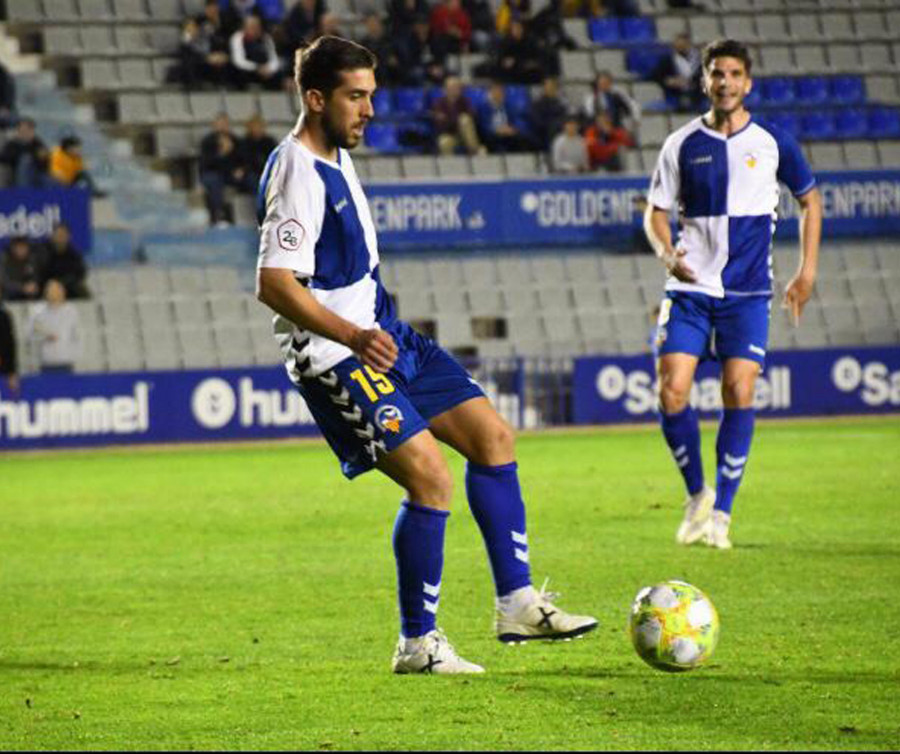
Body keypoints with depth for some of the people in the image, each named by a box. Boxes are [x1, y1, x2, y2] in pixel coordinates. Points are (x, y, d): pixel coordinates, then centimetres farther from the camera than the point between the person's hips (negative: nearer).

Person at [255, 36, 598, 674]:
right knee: (431, 478, -17)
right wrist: (351, 336, -36)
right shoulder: (297, 173, -19)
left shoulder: (337, 158, 13)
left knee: (491, 434, 6)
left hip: (384, 336, 10)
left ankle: (518, 604, 10)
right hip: (335, 357, -10)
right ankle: (418, 645, -4)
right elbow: (274, 284, -26)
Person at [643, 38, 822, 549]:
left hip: (748, 292, -1)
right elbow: (657, 212, 9)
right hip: (690, 288, 1)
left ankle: (721, 512, 1)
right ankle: (697, 493, 11)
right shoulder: (682, 145, 3)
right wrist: (667, 254, -12)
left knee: (739, 395, -11)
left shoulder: (773, 142, 2)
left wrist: (808, 270, 7)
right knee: (671, 392, -11)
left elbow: (810, 200, 14)